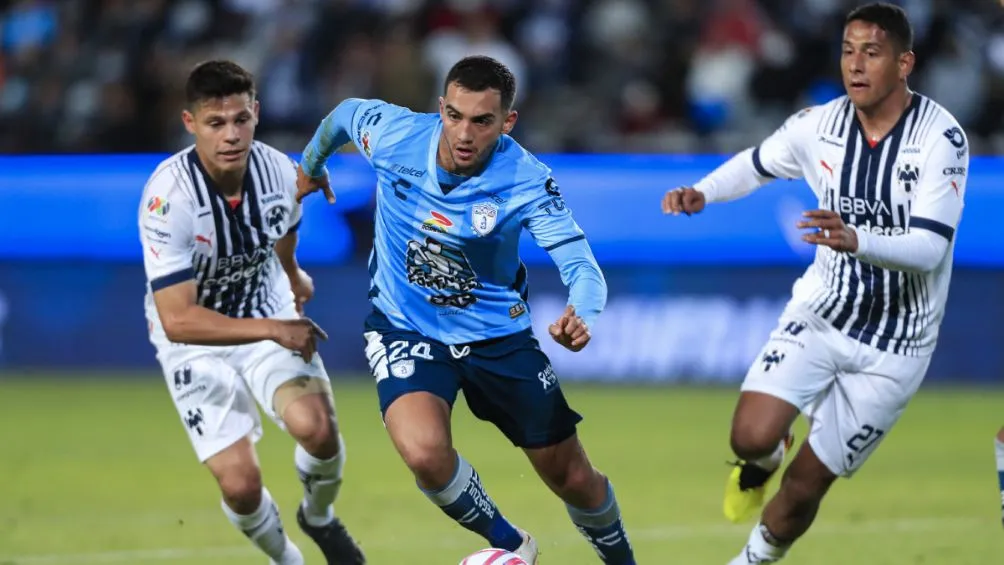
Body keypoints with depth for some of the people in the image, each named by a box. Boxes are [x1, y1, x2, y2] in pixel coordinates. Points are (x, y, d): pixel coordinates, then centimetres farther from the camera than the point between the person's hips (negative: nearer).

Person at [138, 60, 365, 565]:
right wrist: (274, 329, -34)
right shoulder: (169, 196, -32)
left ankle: (318, 518, 10)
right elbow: (177, 320, -33)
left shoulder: (278, 170, -16)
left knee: (316, 426, -24)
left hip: (271, 318, 3)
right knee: (240, 484, -13)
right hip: (194, 337, -3)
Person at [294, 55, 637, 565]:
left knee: (574, 480, 7)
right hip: (405, 330, 0)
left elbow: (582, 267, -30)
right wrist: (309, 166, 23)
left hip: (499, 336, 0)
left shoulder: (526, 182, -24)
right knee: (425, 452, -29)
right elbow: (345, 113, 4)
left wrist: (581, 317, -53)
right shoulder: (393, 134, -20)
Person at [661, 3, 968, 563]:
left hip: (895, 346, -2)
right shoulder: (820, 124, -6)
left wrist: (856, 240, -45)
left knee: (806, 483, 2)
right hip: (821, 313, 2)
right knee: (752, 437, -21)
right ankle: (763, 462, 17)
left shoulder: (941, 137, -19)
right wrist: (702, 192, -4)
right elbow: (756, 163, 16)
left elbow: (930, 249, -27)